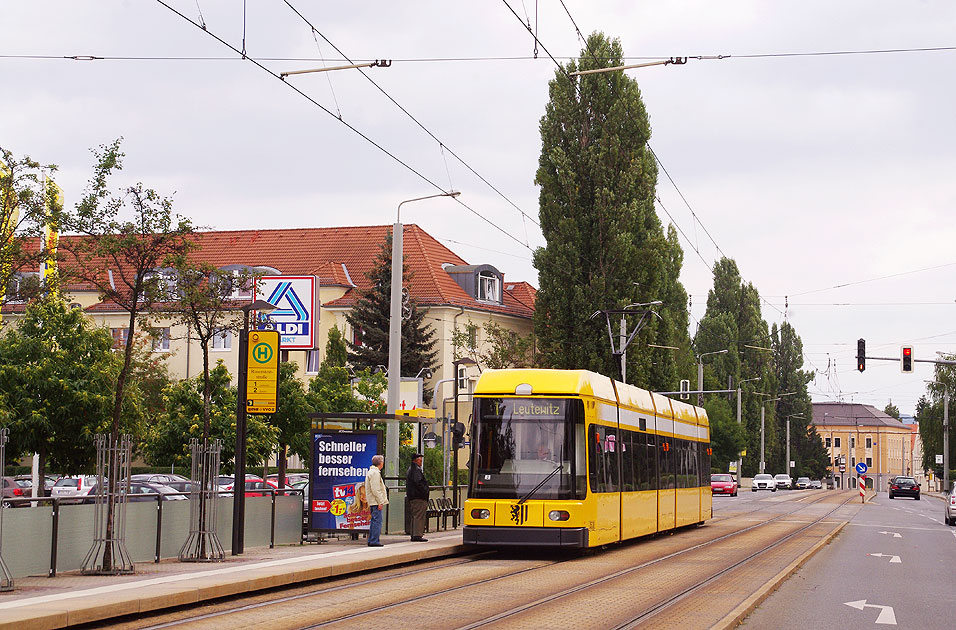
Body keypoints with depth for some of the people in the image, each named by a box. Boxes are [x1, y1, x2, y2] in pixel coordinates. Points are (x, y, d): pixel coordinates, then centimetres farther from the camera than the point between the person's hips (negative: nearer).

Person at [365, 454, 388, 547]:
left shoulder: (371, 472, 19)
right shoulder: (375, 473, -14)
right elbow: (375, 489, -20)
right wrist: (380, 502, -18)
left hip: (373, 501, 11)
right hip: (376, 501, -11)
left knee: (374, 521, 13)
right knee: (377, 521, -10)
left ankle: (371, 541, 16)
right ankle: (374, 541, -12)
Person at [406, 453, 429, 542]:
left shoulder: (410, 469, 20)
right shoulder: (416, 469, -14)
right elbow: (418, 483, -23)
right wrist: (424, 491, -16)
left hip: (412, 497, 11)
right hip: (419, 497, -11)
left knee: (415, 516, 15)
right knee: (419, 516, -9)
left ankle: (413, 535, 17)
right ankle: (417, 535, -11)